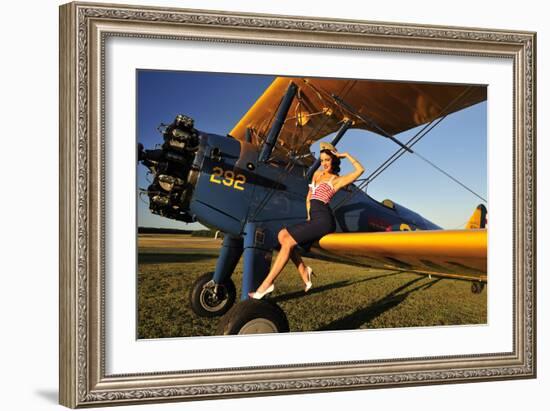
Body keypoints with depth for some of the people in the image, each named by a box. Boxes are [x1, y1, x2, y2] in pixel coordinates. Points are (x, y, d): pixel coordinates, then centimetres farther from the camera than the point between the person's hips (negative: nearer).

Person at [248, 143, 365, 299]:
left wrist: (346, 155, -3)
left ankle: (266, 284, -14)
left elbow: (360, 170, -13)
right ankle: (303, 270, -3)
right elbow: (309, 197, 25)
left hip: (324, 220, -8)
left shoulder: (336, 180, 0)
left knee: (288, 241, -14)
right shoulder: (317, 174, 21)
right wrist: (309, 216, 13)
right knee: (282, 235, -2)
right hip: (314, 219, 8)